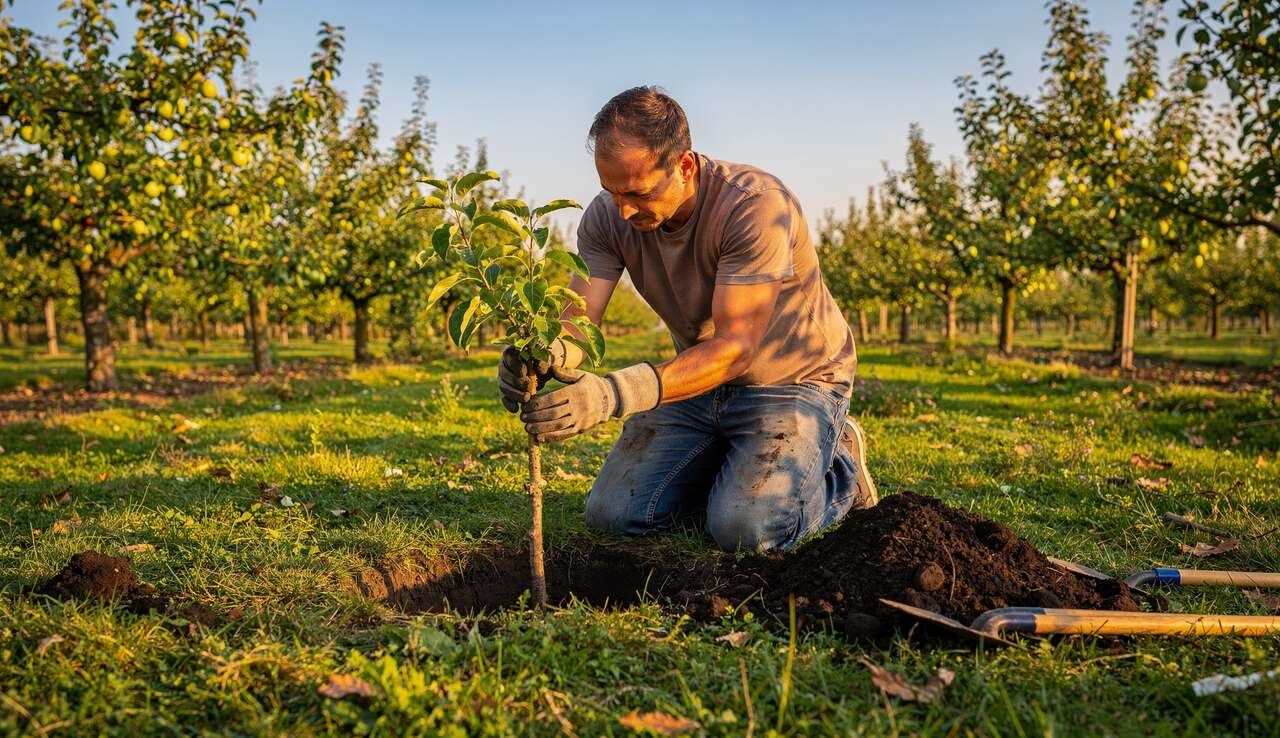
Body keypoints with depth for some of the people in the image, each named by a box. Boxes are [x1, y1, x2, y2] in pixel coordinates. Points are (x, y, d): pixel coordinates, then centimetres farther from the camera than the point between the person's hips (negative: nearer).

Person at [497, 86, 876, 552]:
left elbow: (735, 347, -35)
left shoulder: (757, 205, -30)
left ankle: (840, 466, 7)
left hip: (794, 378, -5)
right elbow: (576, 323, -18)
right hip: (701, 378, 6)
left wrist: (613, 394, -49)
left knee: (747, 529, -26)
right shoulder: (607, 217, -13)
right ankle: (739, 465, 18)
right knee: (612, 515, -4)